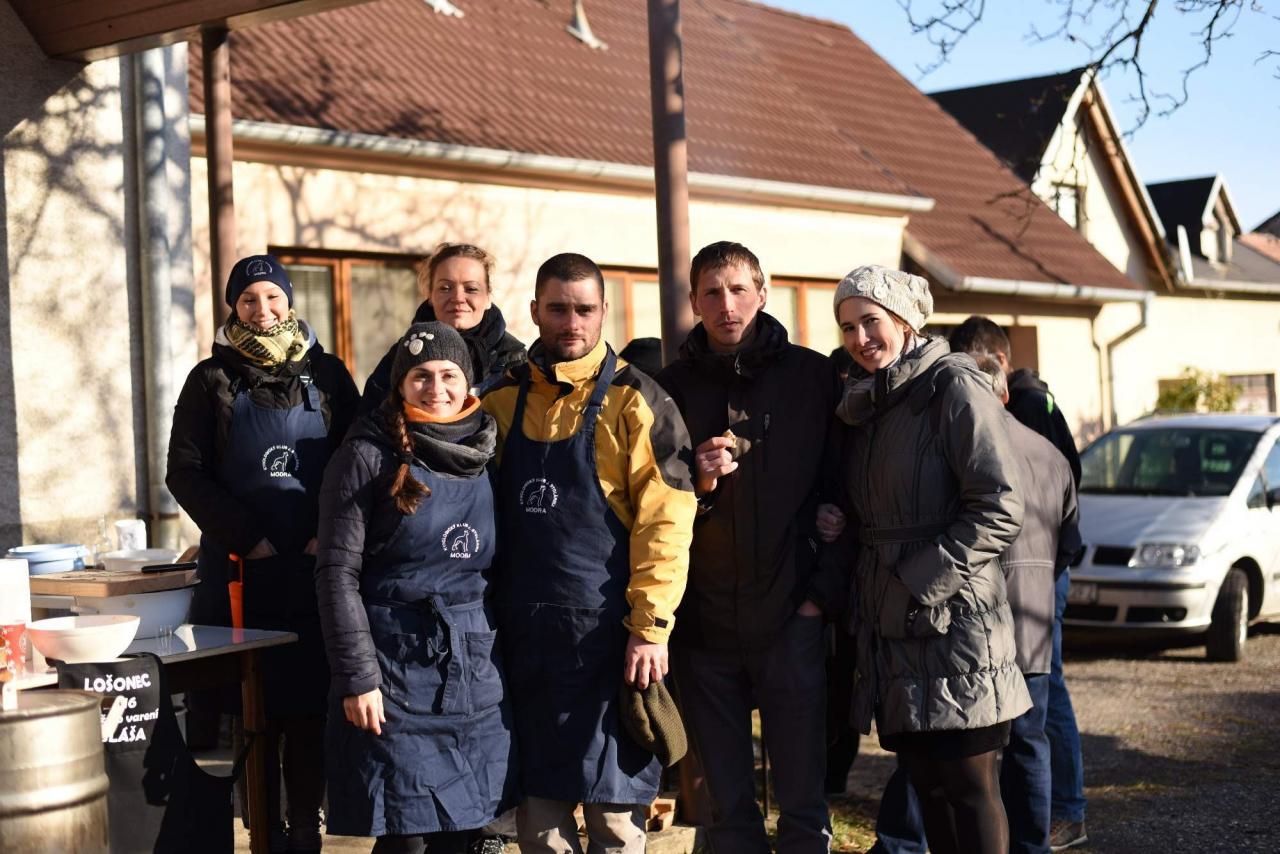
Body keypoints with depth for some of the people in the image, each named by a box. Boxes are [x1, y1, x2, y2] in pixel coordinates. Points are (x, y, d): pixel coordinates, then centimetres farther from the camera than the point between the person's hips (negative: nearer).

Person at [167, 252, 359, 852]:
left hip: (316, 568, 1)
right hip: (240, 568, -1)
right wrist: (245, 538, -8)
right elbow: (184, 472, 1)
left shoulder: (327, 374, 9)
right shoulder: (212, 379, 6)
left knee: (310, 702, 1)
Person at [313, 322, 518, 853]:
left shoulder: (484, 457, 11)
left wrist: (501, 658, 10)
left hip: (476, 668, 5)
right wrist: (357, 677, -14)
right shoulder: (368, 457, -5)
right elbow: (338, 573, -9)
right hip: (398, 667, -5)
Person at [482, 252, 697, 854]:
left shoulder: (635, 402, -4)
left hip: (605, 631, -4)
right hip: (522, 634, 4)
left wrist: (651, 627, -15)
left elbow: (666, 521, -10)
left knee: (613, 804, 3)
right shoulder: (503, 401, 9)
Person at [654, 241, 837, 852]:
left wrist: (823, 587, -2)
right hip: (702, 624, 2)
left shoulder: (813, 376, 2)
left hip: (790, 619, -2)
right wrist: (696, 484, -11)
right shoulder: (671, 388, 7)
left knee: (803, 804, 3)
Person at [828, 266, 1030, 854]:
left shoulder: (953, 387, -9)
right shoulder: (861, 404, 14)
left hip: (952, 623, -7)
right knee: (926, 784, 11)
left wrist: (918, 582, -17)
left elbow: (999, 509, -15)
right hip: (889, 629, 7)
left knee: (967, 789, -2)